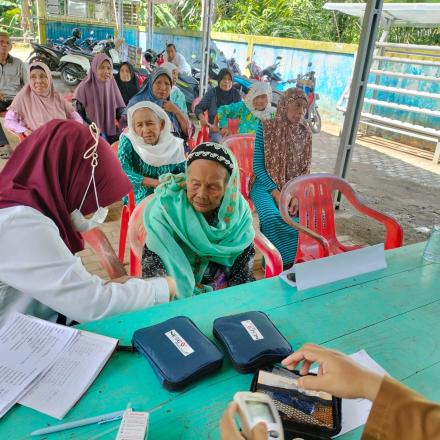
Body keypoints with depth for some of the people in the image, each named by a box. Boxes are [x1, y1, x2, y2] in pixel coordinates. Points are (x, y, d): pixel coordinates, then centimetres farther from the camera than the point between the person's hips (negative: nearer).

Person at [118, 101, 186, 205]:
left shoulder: (174, 145, -6)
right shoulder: (128, 141, -11)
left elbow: (183, 174, 1)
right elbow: (122, 172, -22)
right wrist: (157, 183, -28)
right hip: (137, 200, -2)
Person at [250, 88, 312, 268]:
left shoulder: (305, 133, 5)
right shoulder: (265, 128, -7)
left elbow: (305, 170, 6)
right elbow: (258, 167, -7)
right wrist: (276, 193, -17)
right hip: (266, 185, -3)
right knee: (272, 217, -35)